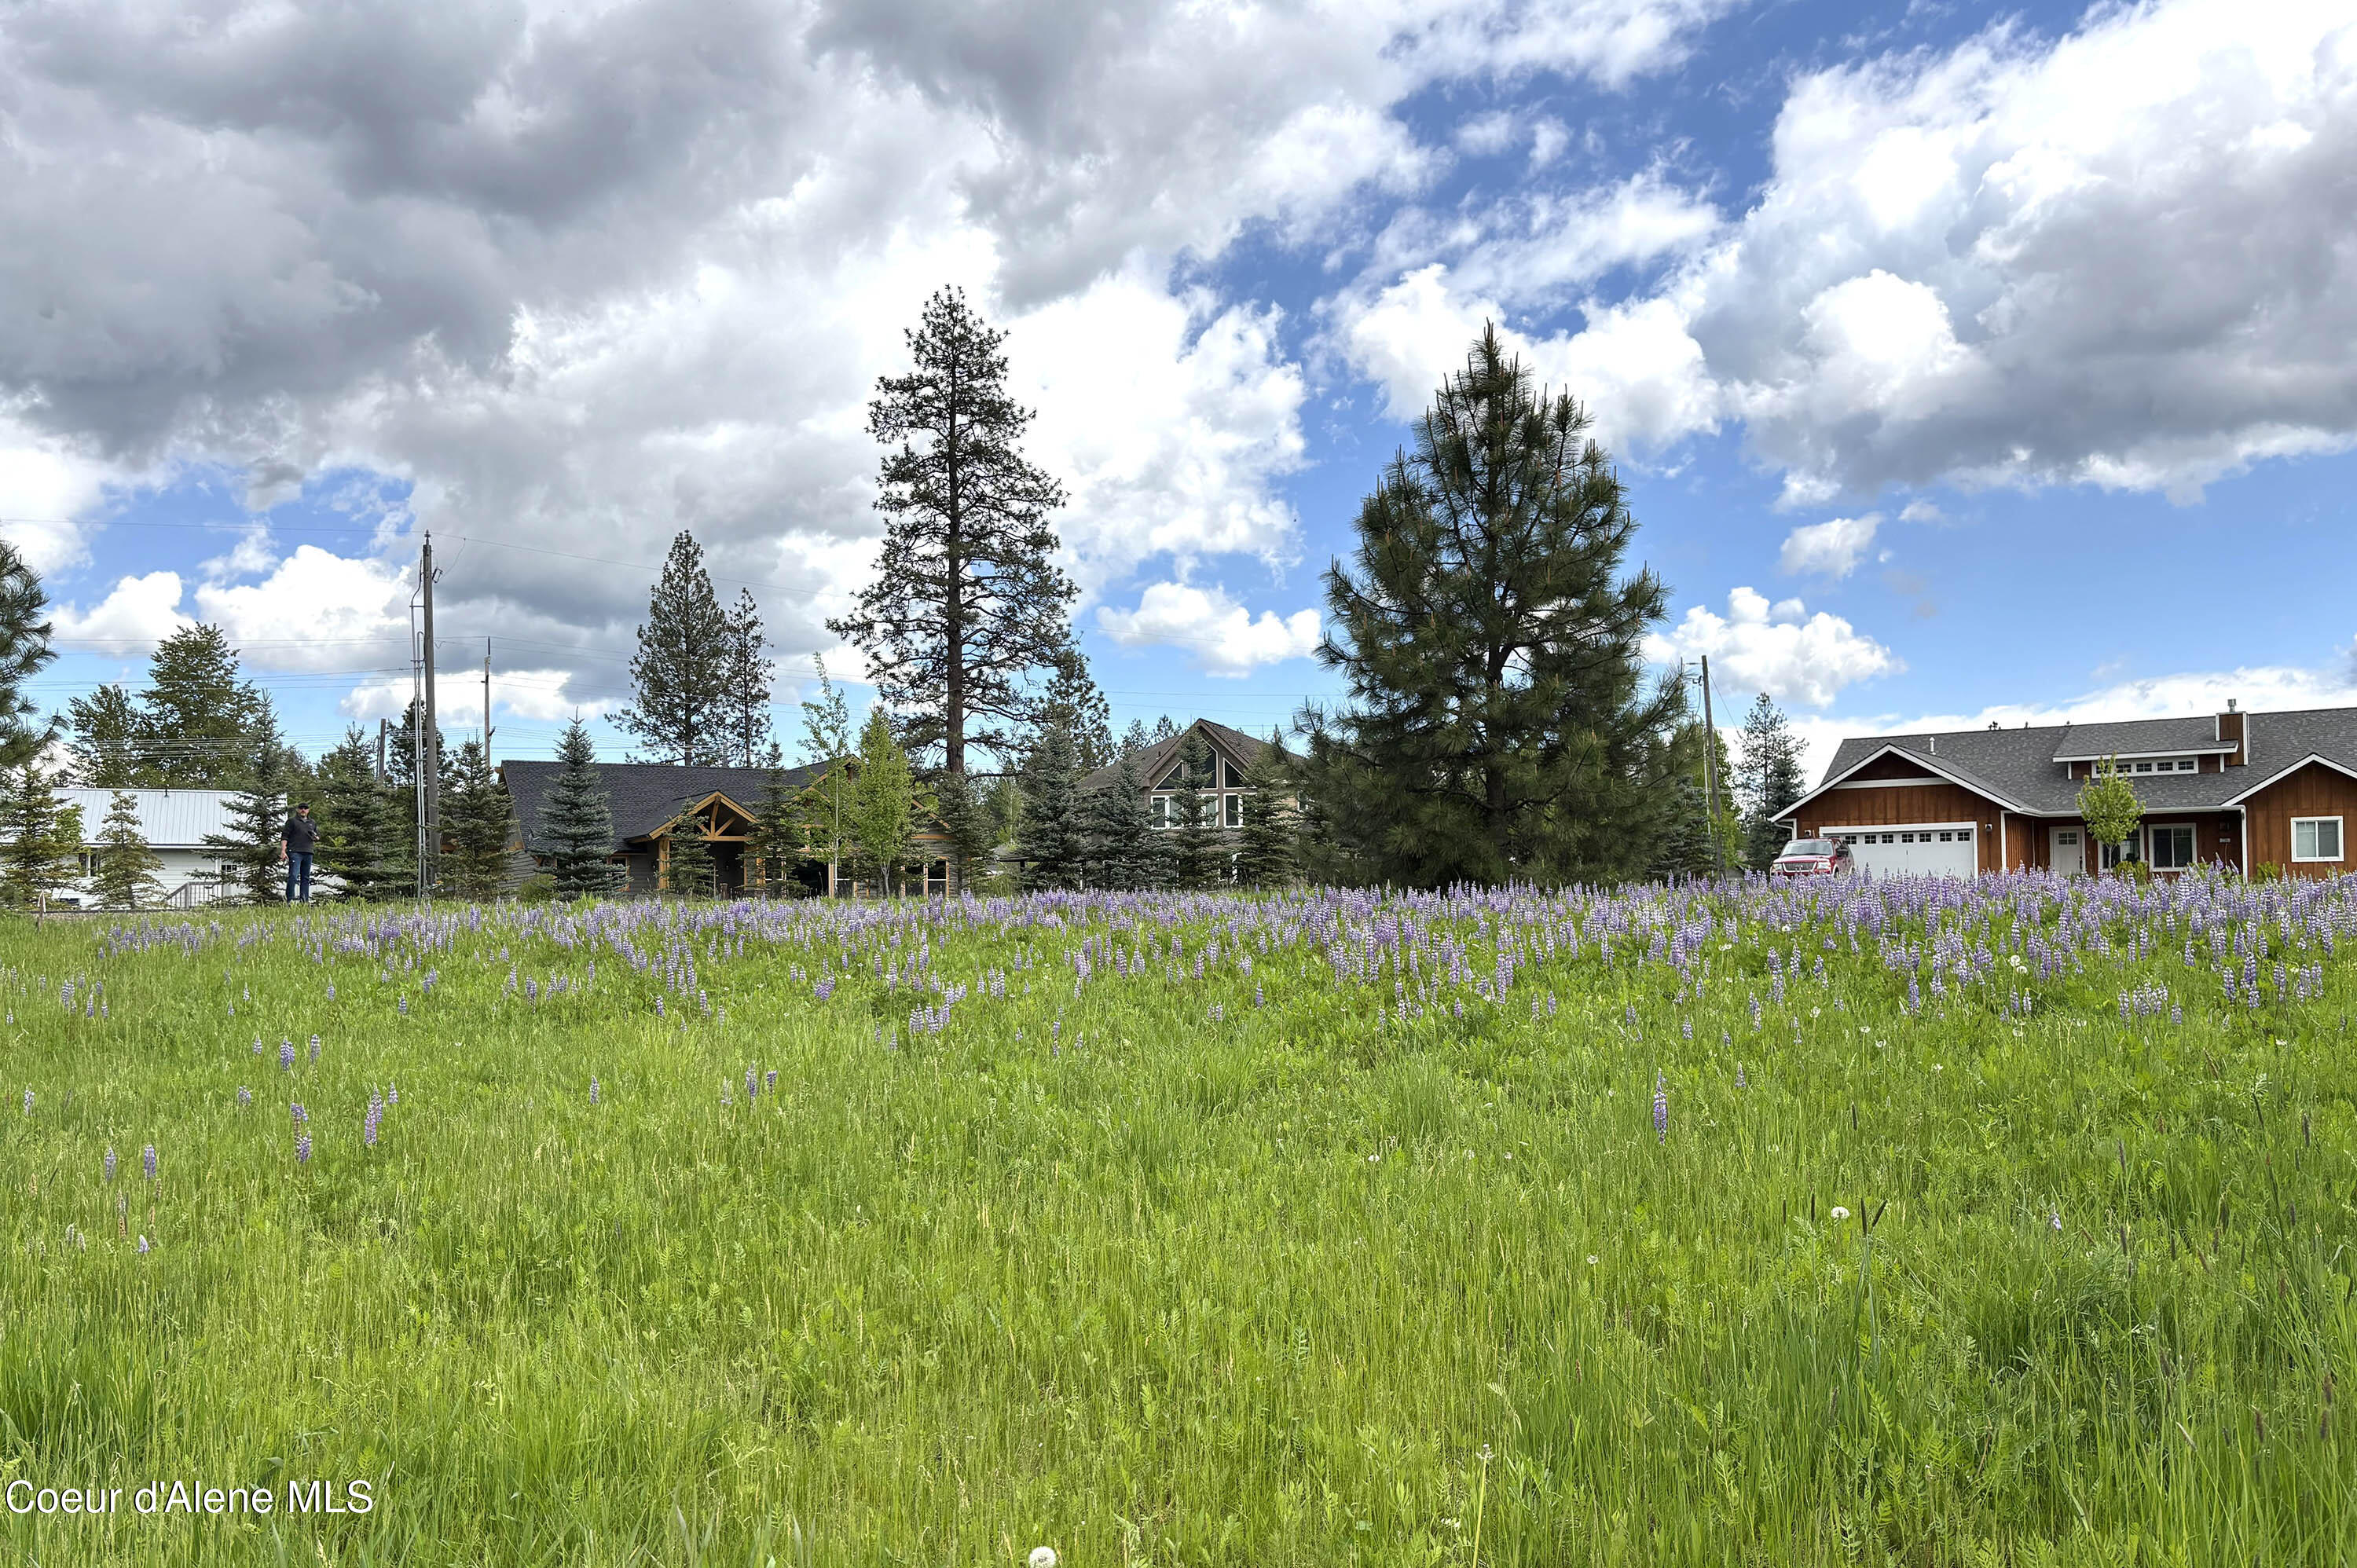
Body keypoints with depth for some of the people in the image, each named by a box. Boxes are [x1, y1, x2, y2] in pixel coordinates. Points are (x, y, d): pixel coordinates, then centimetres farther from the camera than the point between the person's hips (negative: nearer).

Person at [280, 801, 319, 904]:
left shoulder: (312, 823, 21)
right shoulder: (292, 821, 6)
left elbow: (318, 837, 28)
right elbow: (284, 837, 0)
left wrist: (315, 837, 2)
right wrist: (283, 851, -11)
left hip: (308, 853, 5)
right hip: (295, 852, -5)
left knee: (306, 877, 7)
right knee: (293, 875, -13)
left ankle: (305, 900, 9)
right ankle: (290, 900, -15)